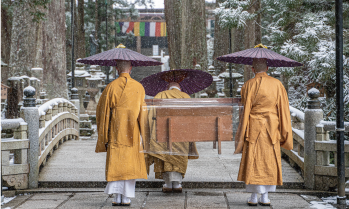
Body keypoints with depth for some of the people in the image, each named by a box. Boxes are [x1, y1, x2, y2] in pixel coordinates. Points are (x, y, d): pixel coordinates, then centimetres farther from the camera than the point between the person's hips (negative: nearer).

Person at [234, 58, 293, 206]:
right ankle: (265, 197, 8)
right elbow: (283, 109, 3)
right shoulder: (277, 84, 1)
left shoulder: (249, 85, -7)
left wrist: (242, 134, 1)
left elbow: (246, 110, -6)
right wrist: (284, 133, 10)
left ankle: (253, 197, 3)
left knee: (253, 161, 3)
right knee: (269, 160, 8)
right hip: (272, 127, 2)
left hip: (254, 127, -2)